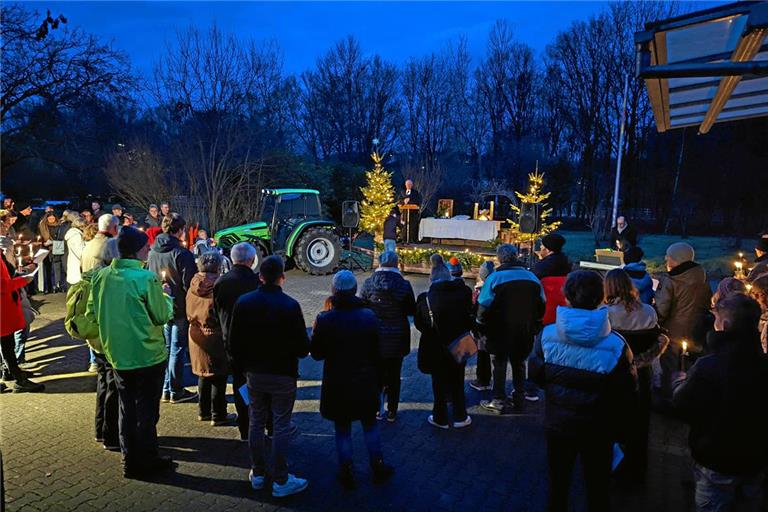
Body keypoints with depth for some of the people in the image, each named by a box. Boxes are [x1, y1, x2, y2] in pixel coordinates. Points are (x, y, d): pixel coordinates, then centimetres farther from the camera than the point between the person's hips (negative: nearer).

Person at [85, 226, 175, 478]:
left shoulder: (102, 276, -2)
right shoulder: (146, 278, -19)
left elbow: (91, 314, 6)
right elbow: (162, 316, -13)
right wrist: (166, 297, 5)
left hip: (117, 355, 5)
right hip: (148, 355, -5)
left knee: (127, 410, 18)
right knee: (147, 411, 9)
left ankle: (130, 461, 28)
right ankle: (146, 462, 20)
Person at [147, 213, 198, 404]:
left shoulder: (153, 252, 3)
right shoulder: (182, 253, -18)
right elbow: (189, 284, -17)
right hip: (179, 308, -6)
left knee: (165, 348, 16)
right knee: (178, 349, 3)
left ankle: (165, 389, 24)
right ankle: (176, 391, 11)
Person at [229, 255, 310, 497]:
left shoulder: (243, 302, -6)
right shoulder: (290, 306, -19)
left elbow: (234, 342, 0)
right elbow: (302, 347, -16)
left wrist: (241, 364, 15)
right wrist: (297, 350, 8)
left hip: (254, 373, 4)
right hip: (283, 375, -4)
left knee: (256, 423, 17)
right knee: (281, 427, 6)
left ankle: (258, 474, 29)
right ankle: (280, 481, 14)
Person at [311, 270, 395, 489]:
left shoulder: (324, 319, -15)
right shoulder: (370, 316, -8)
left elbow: (316, 354, -6)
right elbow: (377, 353, -1)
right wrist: (378, 381, 11)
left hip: (336, 385, -2)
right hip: (366, 383, 2)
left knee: (342, 429, 14)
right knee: (370, 425, 20)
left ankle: (346, 473, 24)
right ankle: (378, 467, 30)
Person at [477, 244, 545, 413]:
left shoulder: (495, 278, -14)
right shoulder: (532, 277, 2)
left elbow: (483, 307, -12)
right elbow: (541, 305, 9)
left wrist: (481, 327, 1)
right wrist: (535, 327, 19)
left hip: (500, 332, -4)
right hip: (524, 333, 4)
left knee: (499, 363, 7)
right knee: (519, 363, 18)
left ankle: (499, 401, 12)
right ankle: (519, 398, 26)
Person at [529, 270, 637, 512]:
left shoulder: (547, 335, -17)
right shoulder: (616, 345, -22)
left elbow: (535, 374, -3)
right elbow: (625, 395, -13)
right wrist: (612, 423, 5)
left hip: (557, 423, 2)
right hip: (597, 429, -1)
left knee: (558, 482, 23)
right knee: (597, 487, 21)